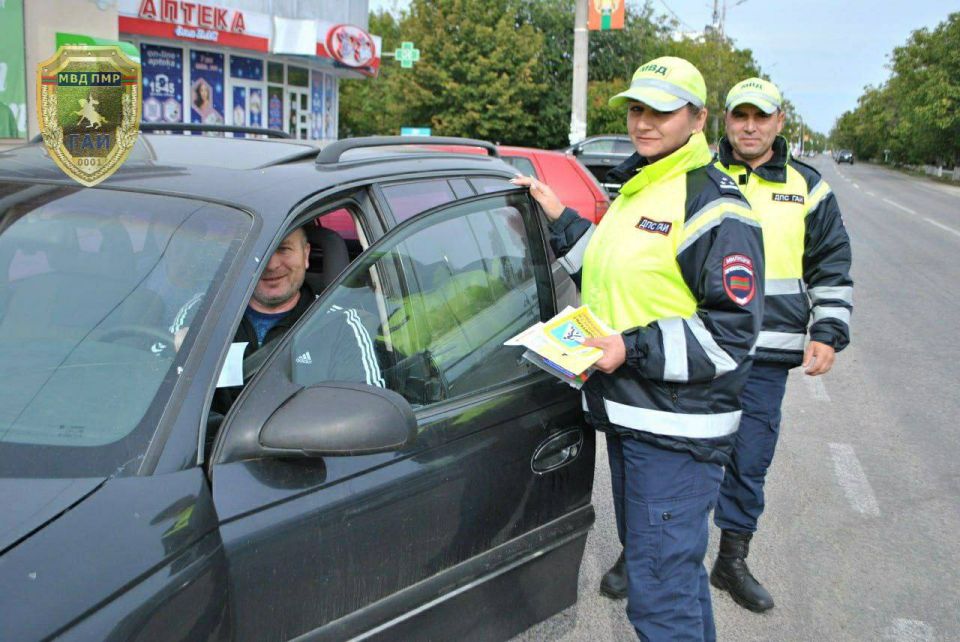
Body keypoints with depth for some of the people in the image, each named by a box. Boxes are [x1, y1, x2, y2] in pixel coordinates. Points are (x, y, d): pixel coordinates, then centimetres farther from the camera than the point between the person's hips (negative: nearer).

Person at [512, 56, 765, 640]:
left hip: (677, 430, -9)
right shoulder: (635, 191, 15)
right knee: (676, 568, 24)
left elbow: (731, 331, -18)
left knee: (659, 593, -4)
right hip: (629, 416, 10)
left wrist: (633, 351, -22)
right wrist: (560, 220, 16)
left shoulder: (712, 204, -14)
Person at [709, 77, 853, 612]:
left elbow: (833, 270, 12)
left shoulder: (807, 188, 9)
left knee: (749, 462, 9)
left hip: (764, 358, 1)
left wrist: (828, 334, 1)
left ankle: (733, 561, 27)